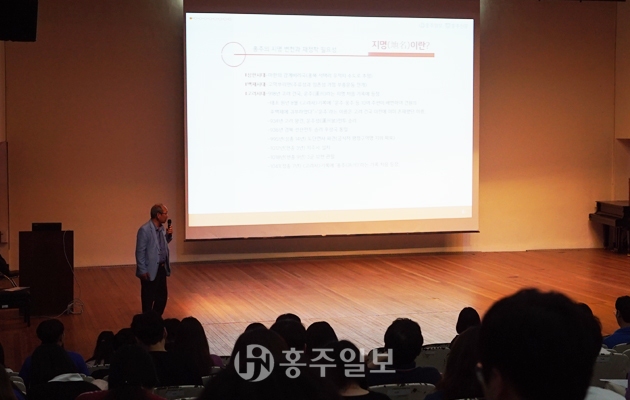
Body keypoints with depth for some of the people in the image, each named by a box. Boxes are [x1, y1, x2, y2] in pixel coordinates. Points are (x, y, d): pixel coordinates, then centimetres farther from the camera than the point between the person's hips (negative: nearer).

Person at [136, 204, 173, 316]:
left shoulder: (162, 228, 6)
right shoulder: (144, 230, -18)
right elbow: (140, 252, -17)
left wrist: (169, 235, 2)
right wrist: (143, 271, -17)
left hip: (162, 268, 8)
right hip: (150, 270, -8)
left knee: (162, 296, 14)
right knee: (148, 298, 5)